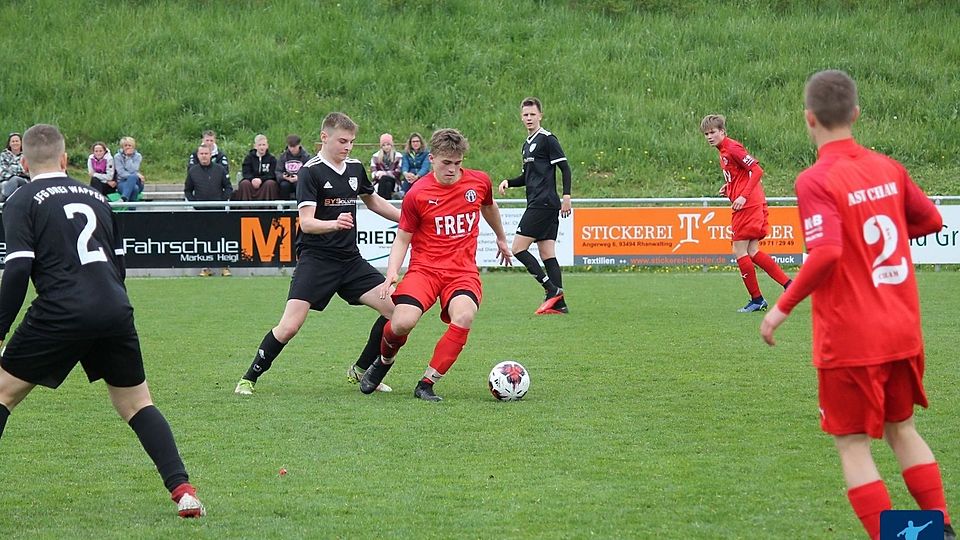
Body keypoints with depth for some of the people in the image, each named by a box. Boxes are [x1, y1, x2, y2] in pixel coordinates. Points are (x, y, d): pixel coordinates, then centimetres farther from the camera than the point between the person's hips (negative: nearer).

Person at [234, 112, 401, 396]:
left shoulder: (355, 168, 10)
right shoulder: (310, 171, -10)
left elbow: (372, 200, 30)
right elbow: (306, 222, -19)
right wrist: (335, 224, -37)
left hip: (350, 258, 6)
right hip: (316, 258, -6)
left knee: (395, 309, -4)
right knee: (289, 326, -17)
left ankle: (361, 371, 15)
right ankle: (248, 379, 3)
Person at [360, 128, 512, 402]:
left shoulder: (479, 181, 3)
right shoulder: (417, 194, -6)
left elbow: (489, 207, 26)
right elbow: (402, 238, 2)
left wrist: (501, 238, 42)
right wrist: (392, 272, -14)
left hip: (463, 270, 2)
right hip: (425, 267, -2)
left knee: (464, 317, -30)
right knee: (402, 322, -26)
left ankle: (427, 384, -16)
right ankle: (384, 361, 12)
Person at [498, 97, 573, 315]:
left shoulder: (547, 139, -7)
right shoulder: (527, 145, 20)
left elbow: (565, 168, -12)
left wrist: (566, 195, -20)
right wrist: (508, 182, 10)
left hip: (543, 204, -9)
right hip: (537, 204, 9)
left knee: (518, 248, -11)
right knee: (547, 254, 5)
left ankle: (552, 289, -12)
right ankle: (558, 303, 3)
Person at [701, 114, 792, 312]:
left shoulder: (732, 148, -12)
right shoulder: (723, 151, 18)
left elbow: (757, 170, -18)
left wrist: (743, 196, -22)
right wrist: (729, 187, 13)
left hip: (748, 205, -10)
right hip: (756, 205, 10)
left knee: (740, 252, -4)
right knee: (752, 252, 8)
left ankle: (756, 299, 2)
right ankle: (789, 285, 6)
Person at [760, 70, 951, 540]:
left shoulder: (816, 181, -16)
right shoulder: (888, 168, 4)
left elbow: (825, 253, -28)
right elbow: (931, 220, 16)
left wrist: (783, 307, -18)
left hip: (850, 340, -6)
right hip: (903, 332, 6)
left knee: (853, 446, 5)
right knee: (902, 430, 22)